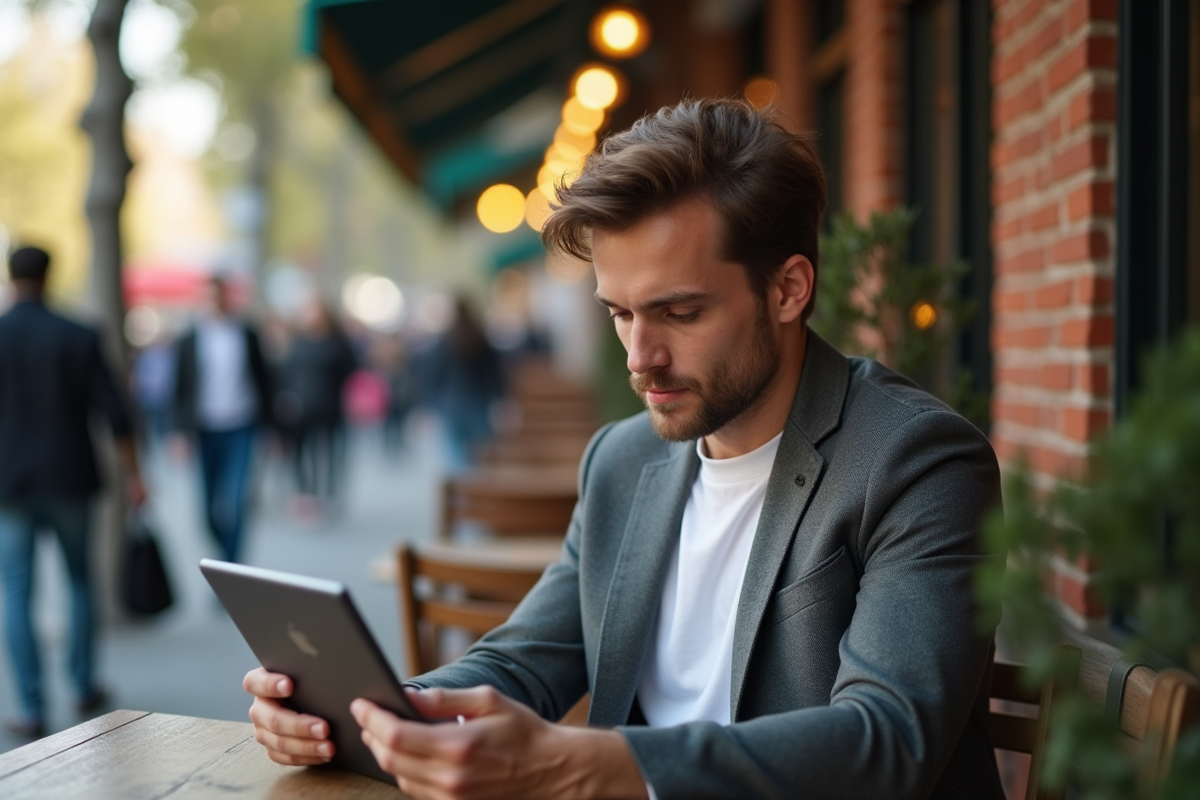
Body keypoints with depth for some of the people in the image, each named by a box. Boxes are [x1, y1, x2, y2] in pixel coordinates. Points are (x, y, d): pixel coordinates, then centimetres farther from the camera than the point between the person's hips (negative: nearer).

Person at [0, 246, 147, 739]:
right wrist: (132, 475, 2)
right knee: (80, 582, 18)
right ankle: (84, 687, 25)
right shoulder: (78, 338, -5)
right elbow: (114, 413, -7)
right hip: (69, 481, 1)